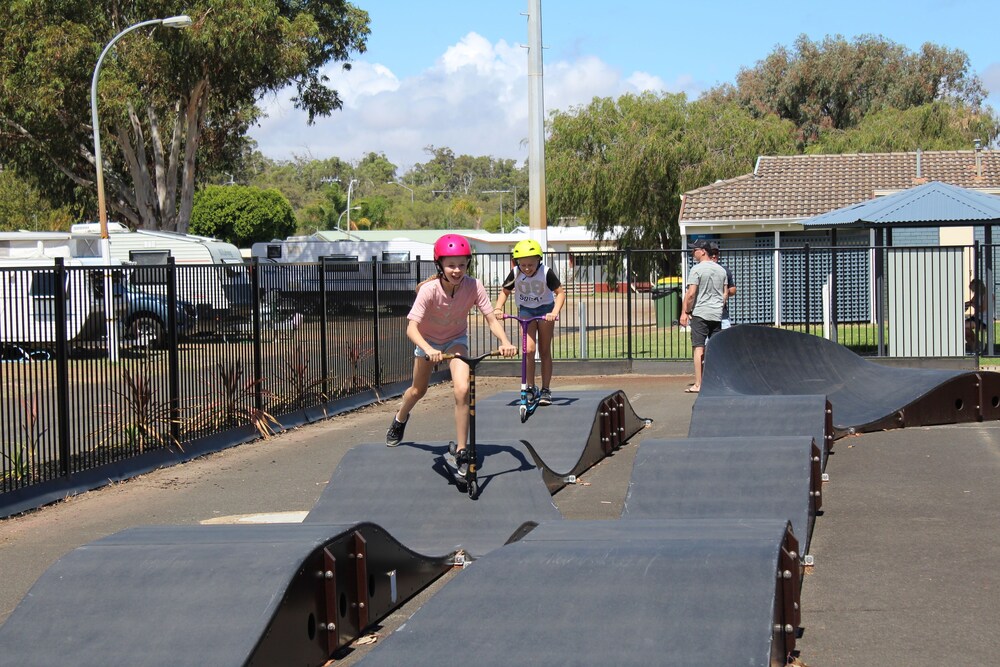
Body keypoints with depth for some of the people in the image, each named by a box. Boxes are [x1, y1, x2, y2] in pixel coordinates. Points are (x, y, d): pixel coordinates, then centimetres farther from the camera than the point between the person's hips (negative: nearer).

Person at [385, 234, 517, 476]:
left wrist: (505, 341, -47)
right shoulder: (429, 290, -33)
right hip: (428, 340, 0)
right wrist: (428, 349, -58)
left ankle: (461, 450, -10)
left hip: (456, 340, 0)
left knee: (462, 390, -23)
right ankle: (400, 420, 55)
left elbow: (491, 319, -27)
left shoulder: (474, 286, -28)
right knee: (418, 390, 19)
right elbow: (412, 327, -39)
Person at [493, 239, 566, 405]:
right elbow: (505, 292, -1)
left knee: (544, 351, 3)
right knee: (529, 349, -15)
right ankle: (531, 388, -5)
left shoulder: (546, 273, -24)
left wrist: (555, 312, -32)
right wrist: (498, 308, -18)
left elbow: (560, 292, -18)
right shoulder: (515, 273, -17)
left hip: (545, 310, -1)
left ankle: (546, 389, 11)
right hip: (525, 311, 1)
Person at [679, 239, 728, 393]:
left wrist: (685, 312, -7)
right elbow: (725, 294, 15)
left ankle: (698, 384, -11)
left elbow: (691, 293, -14)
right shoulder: (721, 270, 11)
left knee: (699, 348, -7)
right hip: (717, 314, 6)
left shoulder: (697, 269, -9)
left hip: (700, 313, -6)